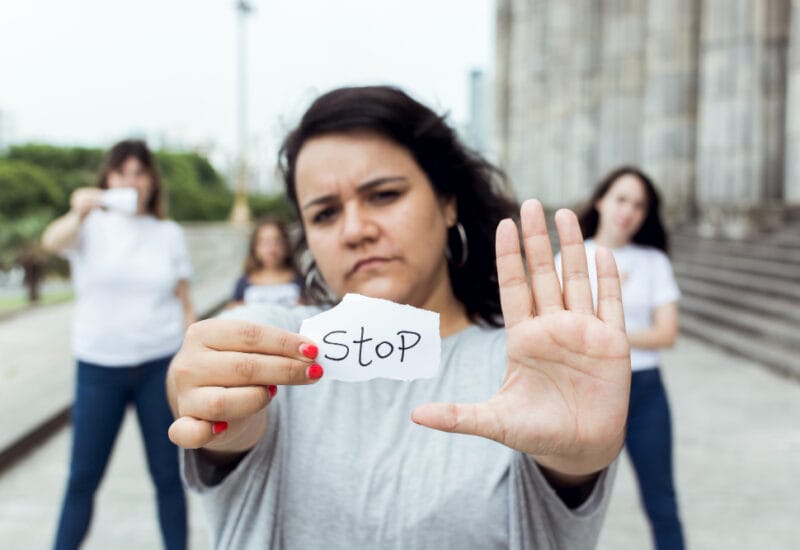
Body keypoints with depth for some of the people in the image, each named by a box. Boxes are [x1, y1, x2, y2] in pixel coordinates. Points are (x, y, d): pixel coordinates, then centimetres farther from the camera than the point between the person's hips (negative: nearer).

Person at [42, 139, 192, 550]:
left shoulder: (170, 234, 6)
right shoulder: (93, 226, 0)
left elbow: (185, 304, 8)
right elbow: (52, 241, -24)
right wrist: (78, 214, -46)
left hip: (160, 365, 1)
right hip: (99, 365, -1)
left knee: (168, 473, 7)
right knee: (83, 475, 5)